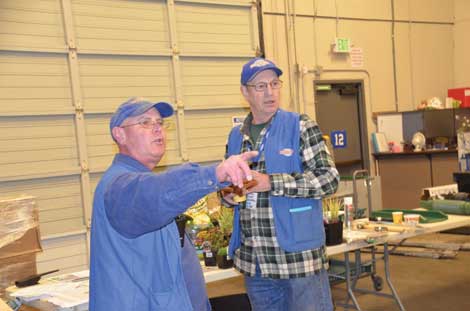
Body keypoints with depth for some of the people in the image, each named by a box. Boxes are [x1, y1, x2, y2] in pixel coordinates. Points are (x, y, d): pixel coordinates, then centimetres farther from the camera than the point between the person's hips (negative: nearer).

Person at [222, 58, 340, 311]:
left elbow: (329, 179, -12)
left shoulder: (301, 127, -5)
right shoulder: (236, 136, 10)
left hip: (299, 257, -4)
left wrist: (270, 183, -19)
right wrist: (228, 195, -2)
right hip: (253, 262, 5)